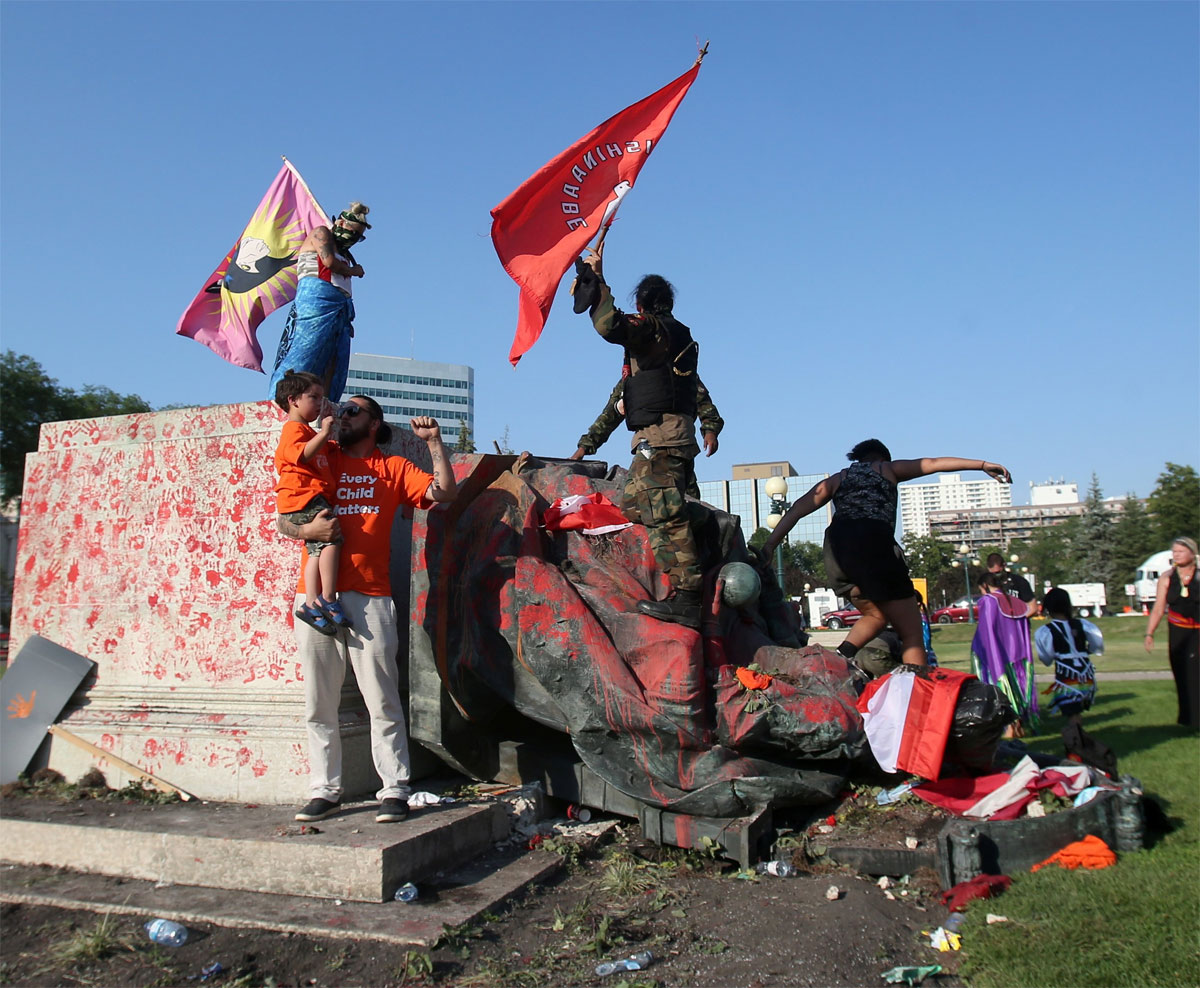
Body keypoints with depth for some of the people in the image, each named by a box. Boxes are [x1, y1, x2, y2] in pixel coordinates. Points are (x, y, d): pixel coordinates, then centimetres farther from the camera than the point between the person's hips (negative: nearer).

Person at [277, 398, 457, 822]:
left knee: (382, 700, -3)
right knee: (318, 704, 6)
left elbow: (444, 493, 1)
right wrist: (305, 530, -8)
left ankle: (394, 790, 4)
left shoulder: (392, 468, 12)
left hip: (368, 596, -2)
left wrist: (434, 442, -3)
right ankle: (324, 790, 16)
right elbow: (283, 521, 13)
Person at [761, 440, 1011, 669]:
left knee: (876, 615, 25)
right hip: (873, 542, -4)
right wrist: (983, 464, 19)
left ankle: (841, 655, 0)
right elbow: (933, 463, 17)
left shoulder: (837, 479, 28)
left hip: (835, 548, 4)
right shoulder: (887, 468, 24)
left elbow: (798, 508, 18)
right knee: (911, 632, 1)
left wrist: (769, 545, 14)